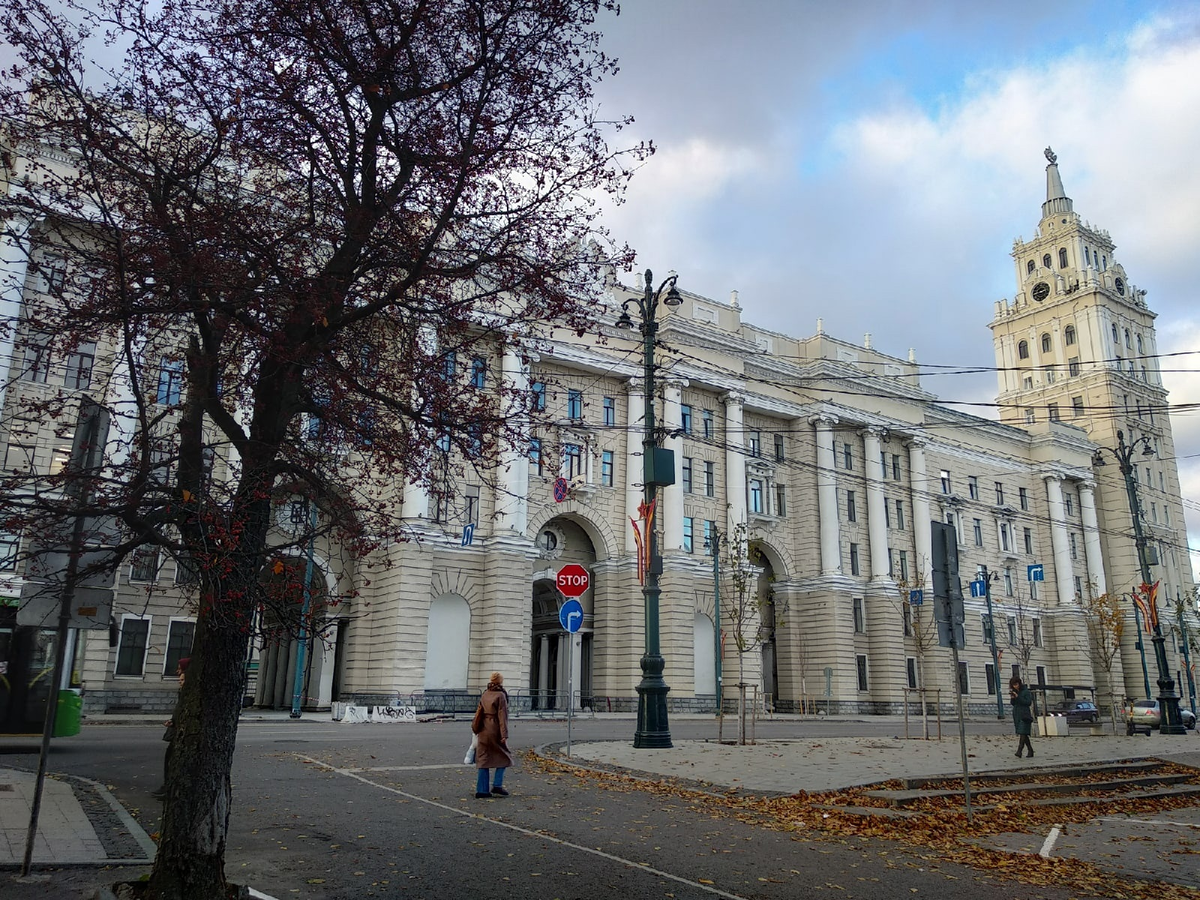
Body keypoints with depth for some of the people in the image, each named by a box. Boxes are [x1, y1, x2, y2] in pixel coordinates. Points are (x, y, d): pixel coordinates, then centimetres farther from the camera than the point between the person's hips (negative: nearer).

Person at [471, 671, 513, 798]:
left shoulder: (485, 695, 10)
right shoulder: (501, 695, -10)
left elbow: (479, 712, 15)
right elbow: (502, 716, -14)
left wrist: (476, 729, 24)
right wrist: (504, 735, -15)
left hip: (483, 731, 6)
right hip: (495, 731, -6)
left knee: (483, 759, 9)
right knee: (503, 757, 9)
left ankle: (481, 790, 8)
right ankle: (497, 786, 0)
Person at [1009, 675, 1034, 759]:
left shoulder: (1026, 691, -6)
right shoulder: (1014, 692, 13)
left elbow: (1029, 702, -13)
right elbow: (1012, 704, 15)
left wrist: (1018, 697, -18)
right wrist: (1012, 698, -6)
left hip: (1024, 715, -7)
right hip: (1017, 715, 7)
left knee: (1023, 733, -14)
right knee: (1024, 734, 11)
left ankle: (1019, 751, -24)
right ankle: (1030, 750, 20)